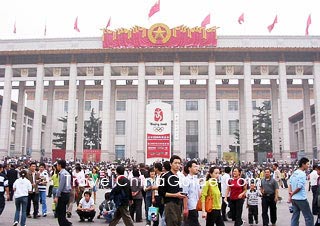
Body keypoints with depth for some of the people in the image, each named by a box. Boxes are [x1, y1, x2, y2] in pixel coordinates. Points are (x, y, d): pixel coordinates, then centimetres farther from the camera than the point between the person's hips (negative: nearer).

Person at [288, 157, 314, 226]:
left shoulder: (294, 173, 11)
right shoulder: (302, 174, -15)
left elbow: (290, 185, 10)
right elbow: (299, 187, -18)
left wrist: (290, 194, 1)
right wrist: (292, 194, -5)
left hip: (294, 199, 8)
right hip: (301, 199, -8)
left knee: (295, 216, 11)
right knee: (309, 217, 2)